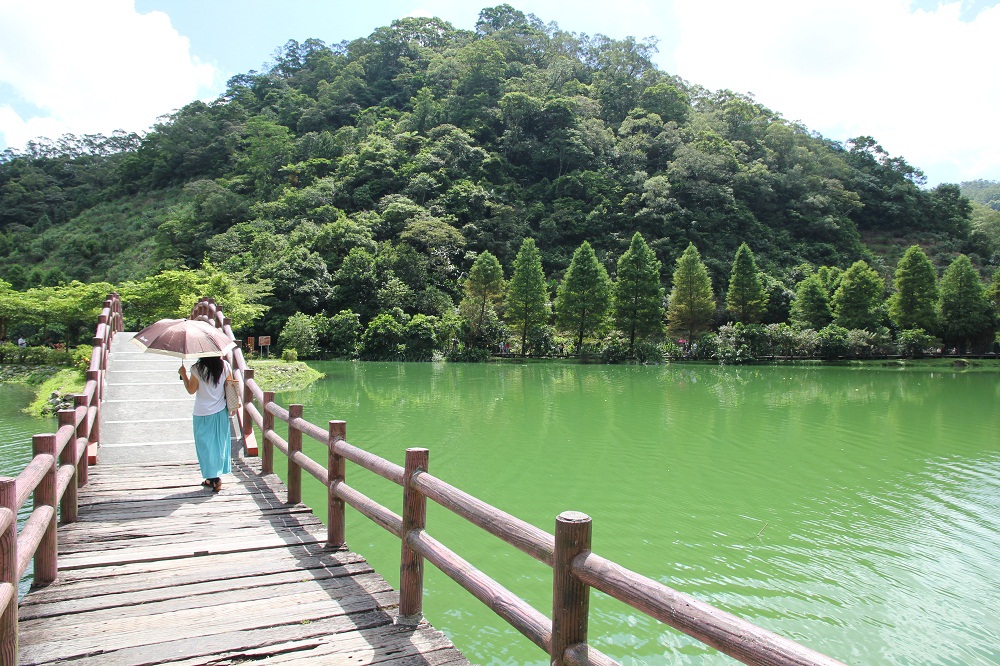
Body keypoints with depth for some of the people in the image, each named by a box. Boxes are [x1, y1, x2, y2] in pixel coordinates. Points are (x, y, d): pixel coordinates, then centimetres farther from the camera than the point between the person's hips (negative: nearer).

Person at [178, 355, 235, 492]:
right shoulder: (225, 366, -9)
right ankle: (215, 477, 25)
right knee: (219, 444, 15)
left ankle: (214, 478, 5)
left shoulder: (197, 369, -17)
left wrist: (183, 375, 8)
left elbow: (191, 390, -6)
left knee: (206, 446, 8)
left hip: (203, 414, -4)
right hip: (221, 412, 4)